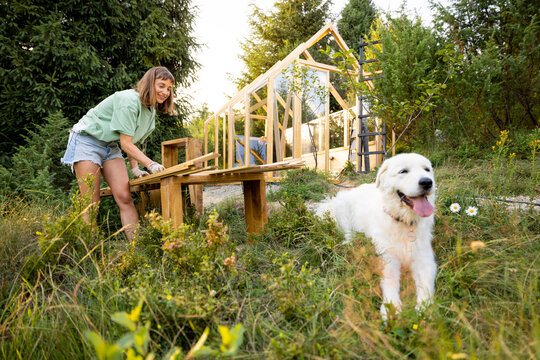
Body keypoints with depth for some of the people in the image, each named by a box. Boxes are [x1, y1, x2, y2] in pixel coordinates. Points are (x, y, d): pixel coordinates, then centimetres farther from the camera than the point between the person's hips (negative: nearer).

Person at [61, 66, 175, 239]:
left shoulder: (151, 110, 7)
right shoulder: (129, 100, -22)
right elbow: (126, 144, -21)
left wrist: (134, 168, 5)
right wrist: (150, 164, -23)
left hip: (110, 146, 7)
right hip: (87, 140, -7)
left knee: (125, 197, -8)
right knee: (91, 203, -10)